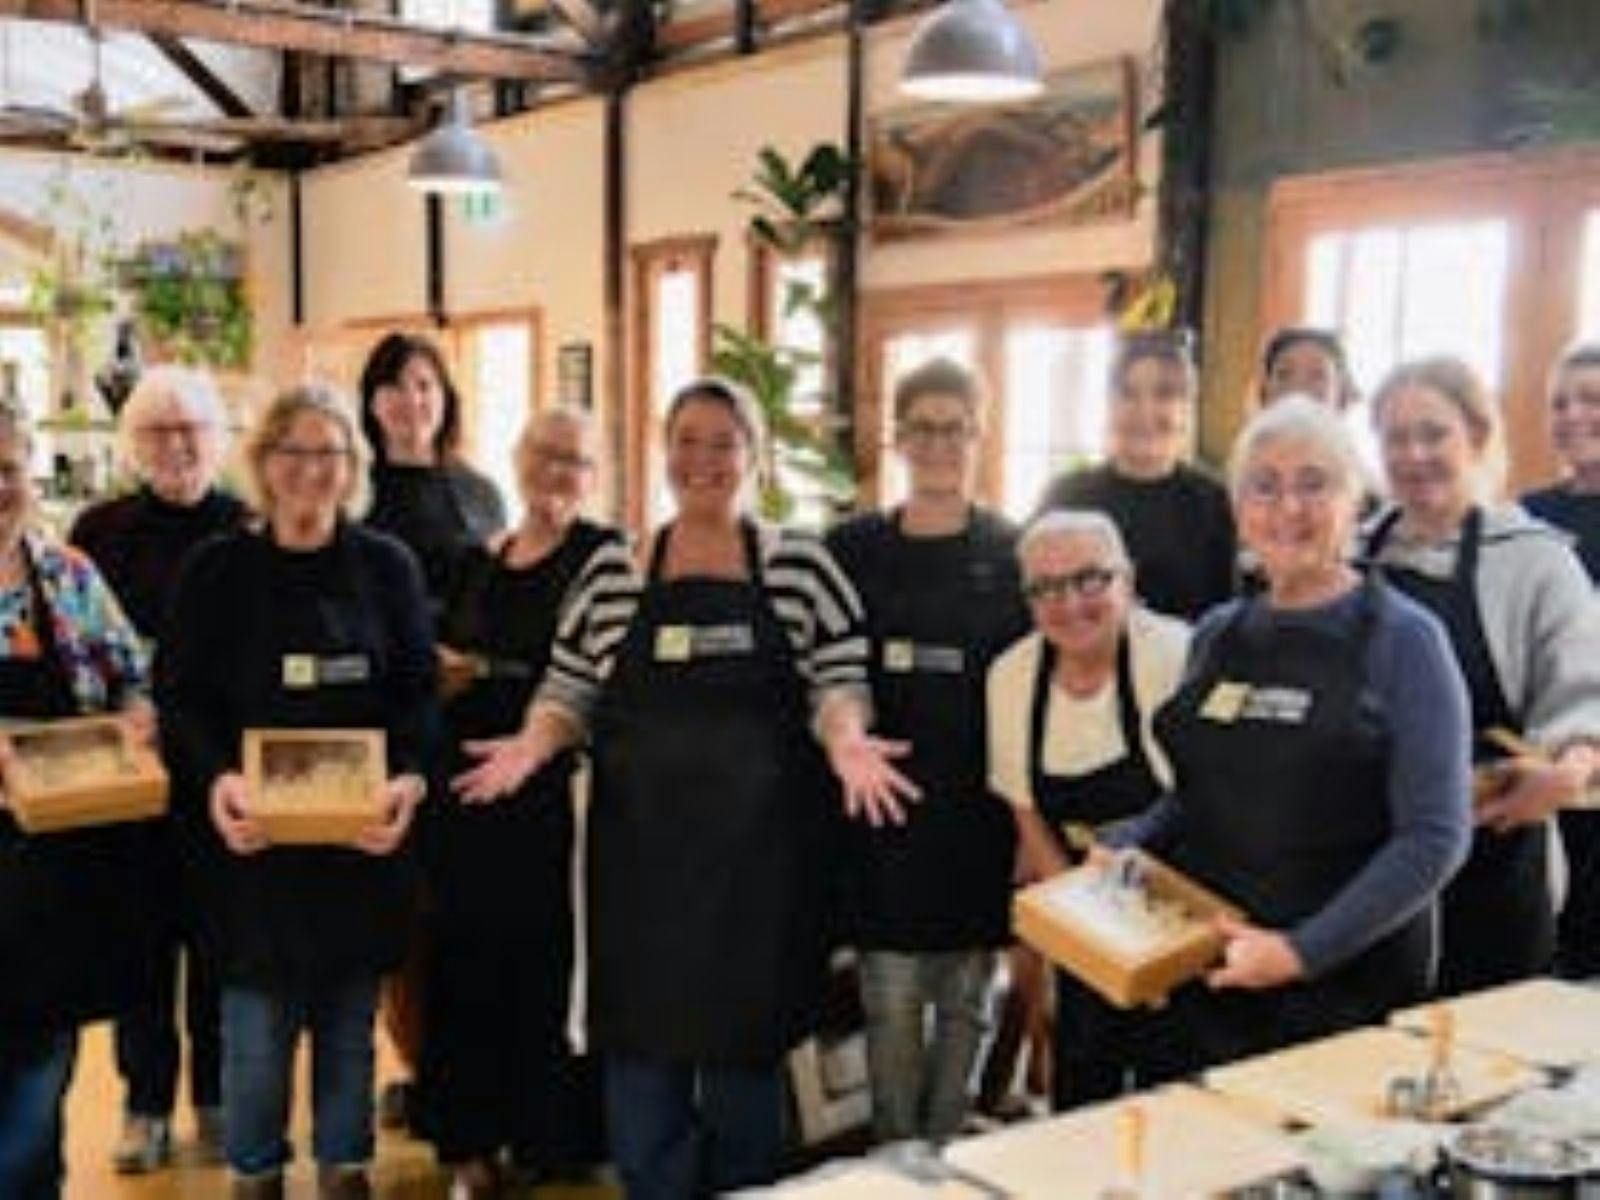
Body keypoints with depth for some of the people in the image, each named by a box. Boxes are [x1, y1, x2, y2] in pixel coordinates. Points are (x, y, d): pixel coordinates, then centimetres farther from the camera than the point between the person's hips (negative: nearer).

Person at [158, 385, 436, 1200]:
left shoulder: (387, 566, 4)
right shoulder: (217, 570, 2)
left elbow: (417, 689, 1)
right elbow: (182, 696, -2)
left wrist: (408, 777, -16)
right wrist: (215, 779, -20)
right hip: (254, 831, -1)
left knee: (350, 1015, 11)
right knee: (256, 1017, 2)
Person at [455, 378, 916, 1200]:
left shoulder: (802, 567, 2)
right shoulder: (610, 573, 7)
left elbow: (838, 683, 0)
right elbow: (567, 695, 9)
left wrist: (846, 740, -20)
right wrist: (533, 744, -10)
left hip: (757, 857, -1)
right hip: (639, 852, 1)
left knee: (745, 1048, 9)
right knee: (641, 1044, 6)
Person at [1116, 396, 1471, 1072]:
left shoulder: (1403, 639, -8)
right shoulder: (1216, 635, 8)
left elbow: (1433, 839, -13)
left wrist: (1304, 950, -20)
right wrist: (1118, 854, 0)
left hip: (1346, 984, -4)